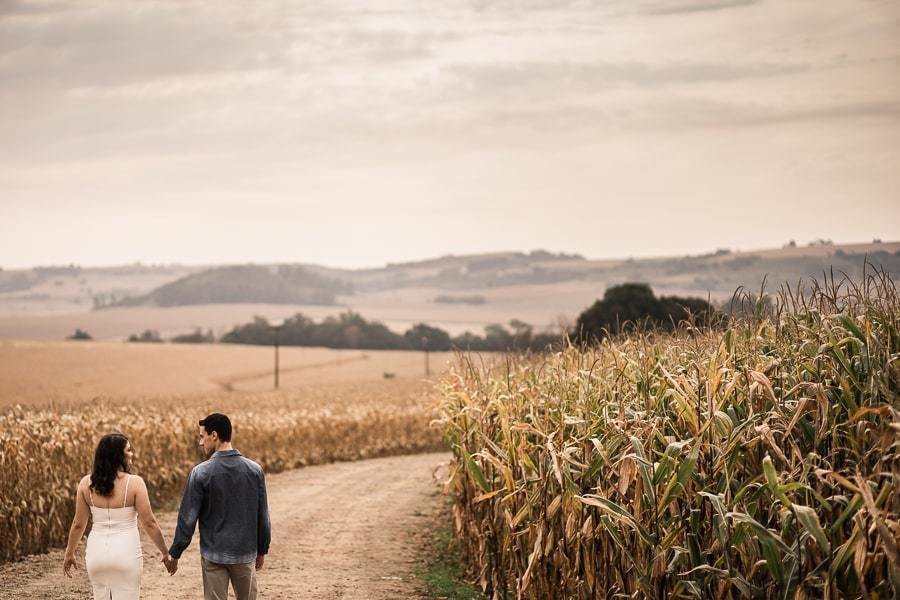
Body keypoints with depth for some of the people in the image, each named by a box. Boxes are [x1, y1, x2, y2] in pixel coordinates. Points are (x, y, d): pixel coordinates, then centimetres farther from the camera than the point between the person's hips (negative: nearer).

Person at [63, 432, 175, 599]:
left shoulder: (86, 483, -1)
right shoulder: (134, 482, -12)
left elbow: (78, 524, 4)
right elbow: (149, 523, -10)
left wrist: (69, 553, 18)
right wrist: (165, 554, 1)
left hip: (96, 550, 4)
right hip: (126, 552, -4)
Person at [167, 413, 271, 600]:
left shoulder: (201, 473, -12)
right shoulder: (254, 470, -3)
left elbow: (187, 518, -9)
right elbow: (263, 516, 3)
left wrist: (174, 553, 2)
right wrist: (262, 550, 16)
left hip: (214, 556, -2)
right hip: (245, 554, 2)